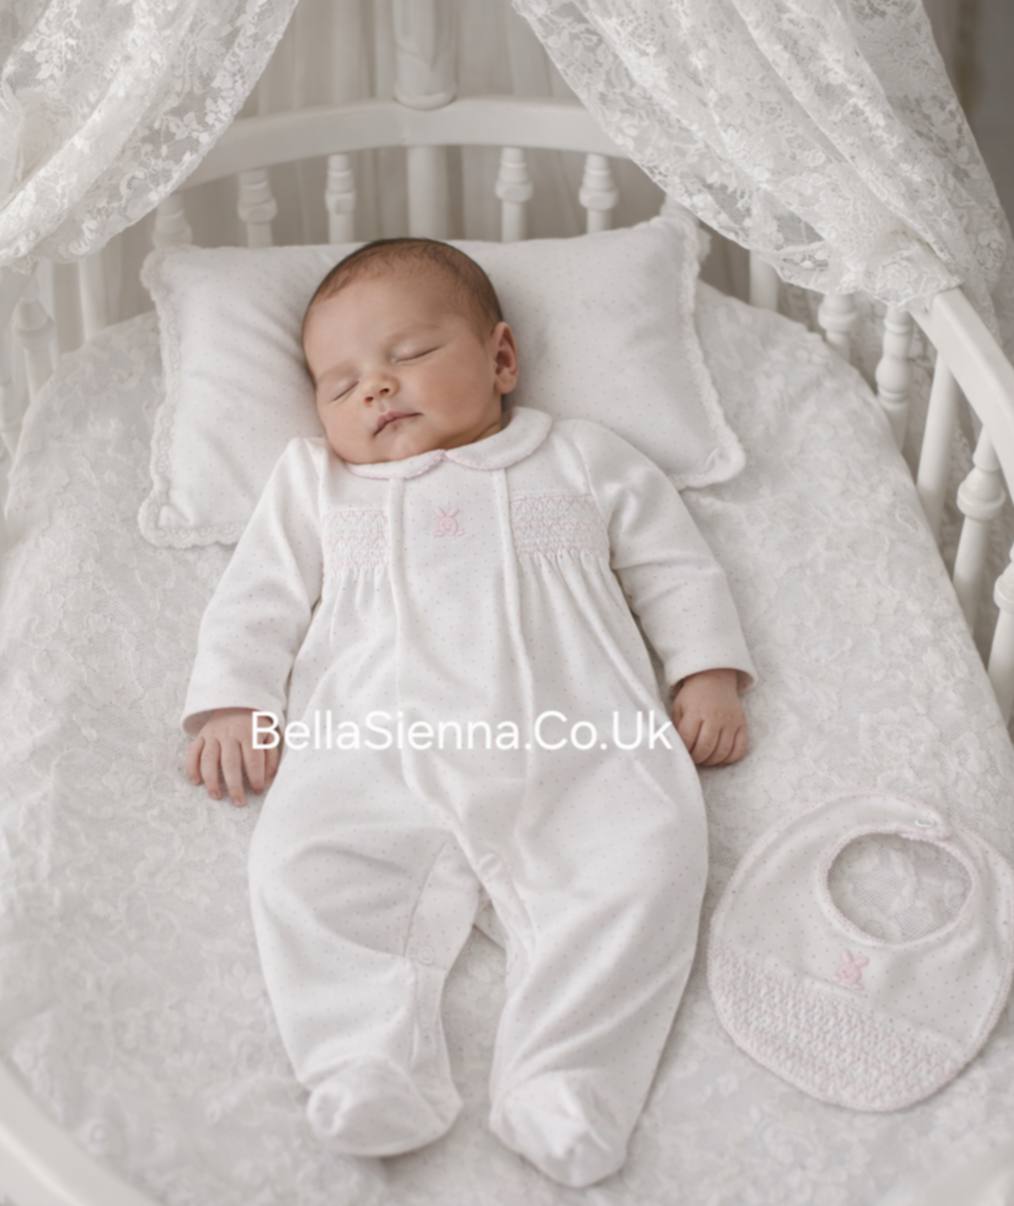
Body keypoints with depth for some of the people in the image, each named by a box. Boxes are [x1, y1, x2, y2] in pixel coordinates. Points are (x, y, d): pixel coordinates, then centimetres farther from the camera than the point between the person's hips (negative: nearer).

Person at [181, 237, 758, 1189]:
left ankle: (564, 1088, -29)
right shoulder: (314, 483, 29)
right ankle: (369, 1070, -28)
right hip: (377, 751, 1)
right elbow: (259, 599, 24)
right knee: (303, 863, -26)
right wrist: (233, 701, 8)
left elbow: (675, 569, 23)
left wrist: (706, 674, 9)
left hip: (573, 750, 0)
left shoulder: (582, 460, 25)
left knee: (646, 858, -27)